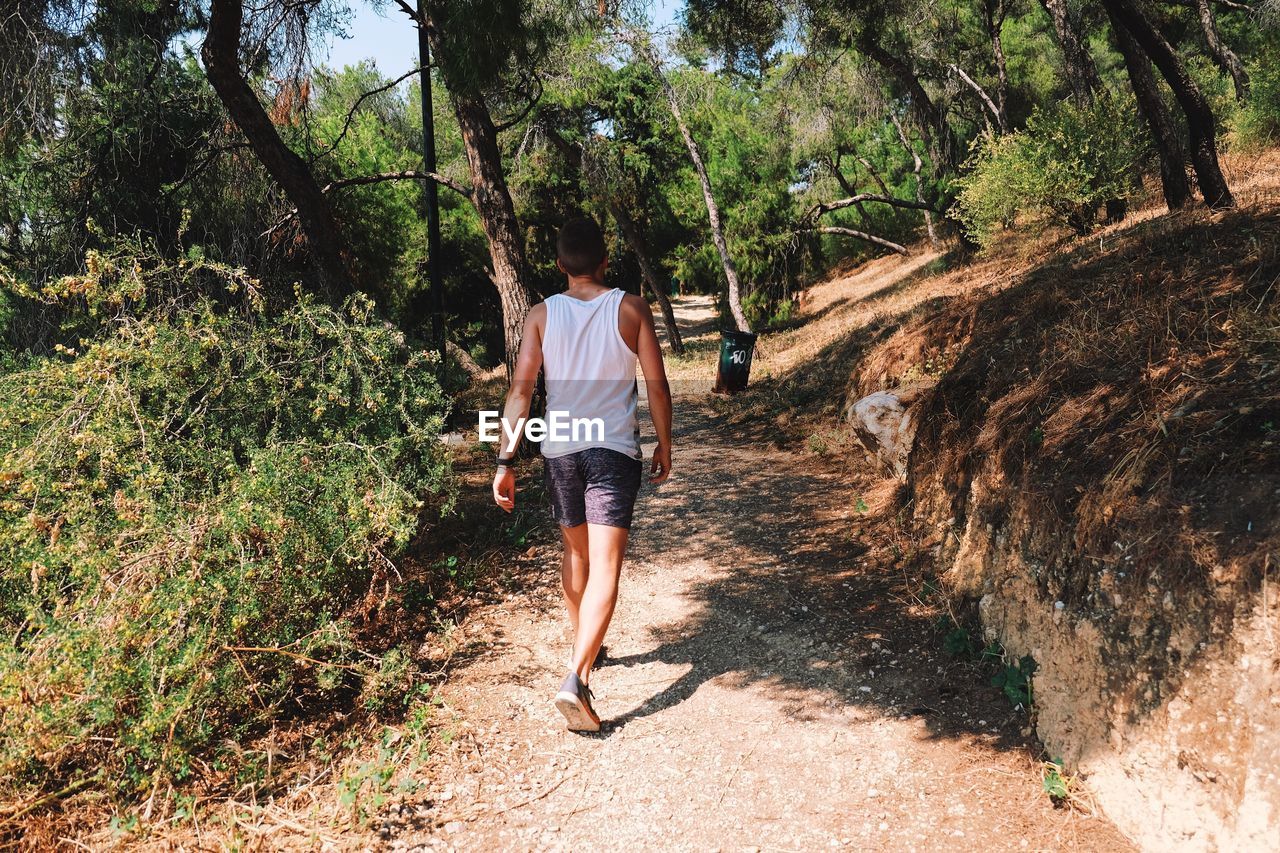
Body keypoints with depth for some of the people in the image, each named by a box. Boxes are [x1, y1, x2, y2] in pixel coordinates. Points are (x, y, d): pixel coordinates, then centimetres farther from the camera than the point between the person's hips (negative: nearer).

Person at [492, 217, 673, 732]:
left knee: (575, 553, 23)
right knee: (605, 569, -5)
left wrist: (506, 461, -4)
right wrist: (664, 444, 11)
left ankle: (585, 648, 40)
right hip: (614, 450, -3)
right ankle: (576, 679, -18)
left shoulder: (542, 314, 1)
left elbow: (521, 390, -5)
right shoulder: (631, 308, -2)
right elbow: (657, 384, -2)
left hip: (558, 451, 3)